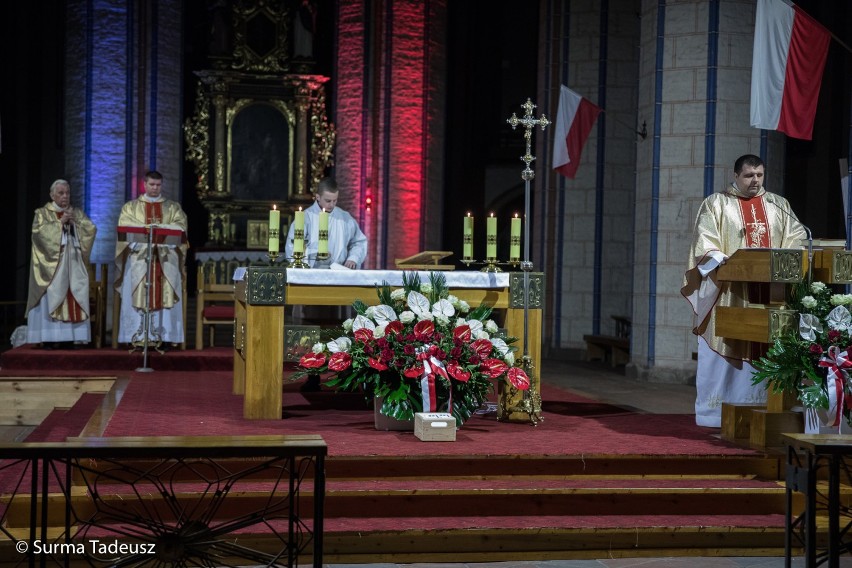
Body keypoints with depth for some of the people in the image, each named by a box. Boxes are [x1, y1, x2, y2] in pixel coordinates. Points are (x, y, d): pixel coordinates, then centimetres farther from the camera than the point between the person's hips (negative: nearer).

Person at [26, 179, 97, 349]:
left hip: (74, 264, 4)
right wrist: (60, 222, -15)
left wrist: (75, 220, -9)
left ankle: (72, 337, -3)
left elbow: (92, 229, 4)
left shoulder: (77, 212, 16)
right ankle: (50, 338, -12)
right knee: (51, 298, -10)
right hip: (51, 264, -3)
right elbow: (38, 231, -12)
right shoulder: (42, 213, 5)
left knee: (74, 299, -3)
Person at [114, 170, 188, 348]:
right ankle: (138, 337, -7)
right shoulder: (130, 207, 13)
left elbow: (180, 226, -1)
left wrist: (160, 229, -18)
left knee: (164, 296, -5)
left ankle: (163, 337, -6)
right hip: (139, 257, 0)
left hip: (165, 259, 1)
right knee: (138, 297, -6)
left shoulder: (173, 207, 15)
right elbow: (125, 227, -3)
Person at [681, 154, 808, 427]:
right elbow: (705, 243, -5)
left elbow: (797, 238, 11)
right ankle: (717, 412, 0)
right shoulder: (716, 204, 5)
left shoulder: (779, 205, 17)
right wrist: (725, 261, -22)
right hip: (729, 290, -3)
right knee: (725, 350, -4)